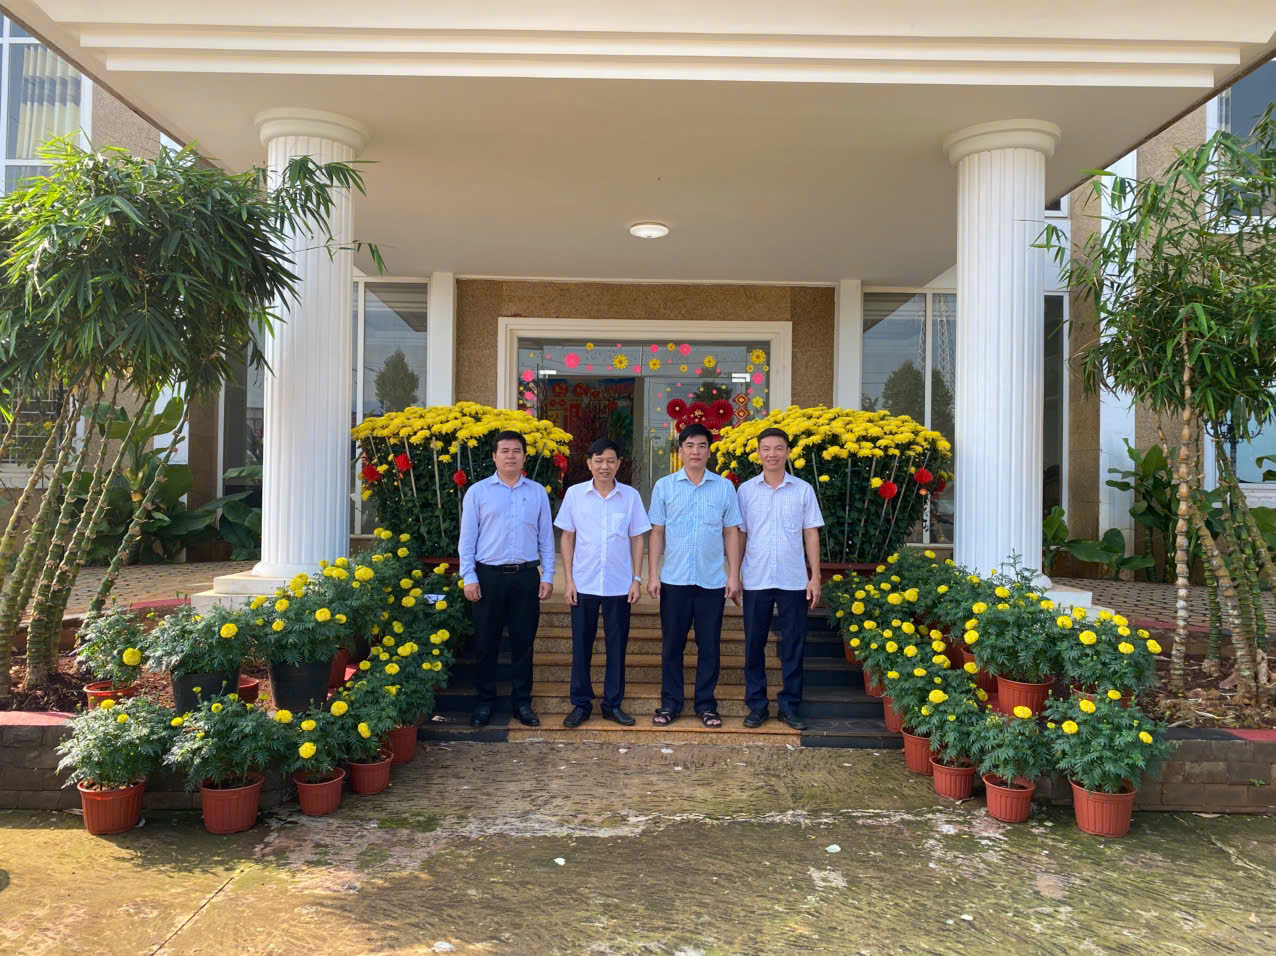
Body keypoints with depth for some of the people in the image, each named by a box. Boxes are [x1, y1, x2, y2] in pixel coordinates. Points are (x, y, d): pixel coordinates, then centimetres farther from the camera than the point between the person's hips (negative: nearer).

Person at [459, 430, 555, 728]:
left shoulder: (537, 492, 8)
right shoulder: (478, 492, 3)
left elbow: (545, 537, 10)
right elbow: (467, 538, 2)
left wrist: (547, 575, 4)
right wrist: (469, 577, -5)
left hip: (526, 575, 1)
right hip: (489, 575, -1)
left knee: (523, 642, 7)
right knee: (486, 642, 6)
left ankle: (522, 702, 19)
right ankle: (485, 701, 19)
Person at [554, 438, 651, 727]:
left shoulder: (631, 496, 0)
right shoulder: (575, 494, -1)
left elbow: (637, 540, 5)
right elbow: (567, 538, 4)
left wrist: (637, 579, 0)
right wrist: (568, 579, -2)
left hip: (619, 585, 0)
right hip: (583, 584, 0)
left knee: (617, 646, 7)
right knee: (581, 645, 7)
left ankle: (613, 704, 20)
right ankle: (581, 703, 20)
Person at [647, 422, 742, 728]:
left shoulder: (724, 487, 3)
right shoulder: (664, 486, 2)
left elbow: (731, 533, 5)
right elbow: (656, 533, 4)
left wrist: (734, 575, 0)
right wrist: (652, 574, -2)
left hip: (713, 581, 0)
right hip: (674, 580, 0)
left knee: (709, 646, 7)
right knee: (671, 644, 8)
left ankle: (706, 704, 20)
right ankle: (670, 703, 20)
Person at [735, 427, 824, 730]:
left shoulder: (803, 490, 3)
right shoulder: (746, 490, 3)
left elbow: (811, 534, 5)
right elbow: (739, 534, 6)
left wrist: (815, 577, 1)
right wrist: (735, 575, 3)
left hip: (793, 580, 0)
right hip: (756, 580, 0)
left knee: (793, 645, 5)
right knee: (754, 644, 6)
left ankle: (790, 705, 18)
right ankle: (756, 705, 18)